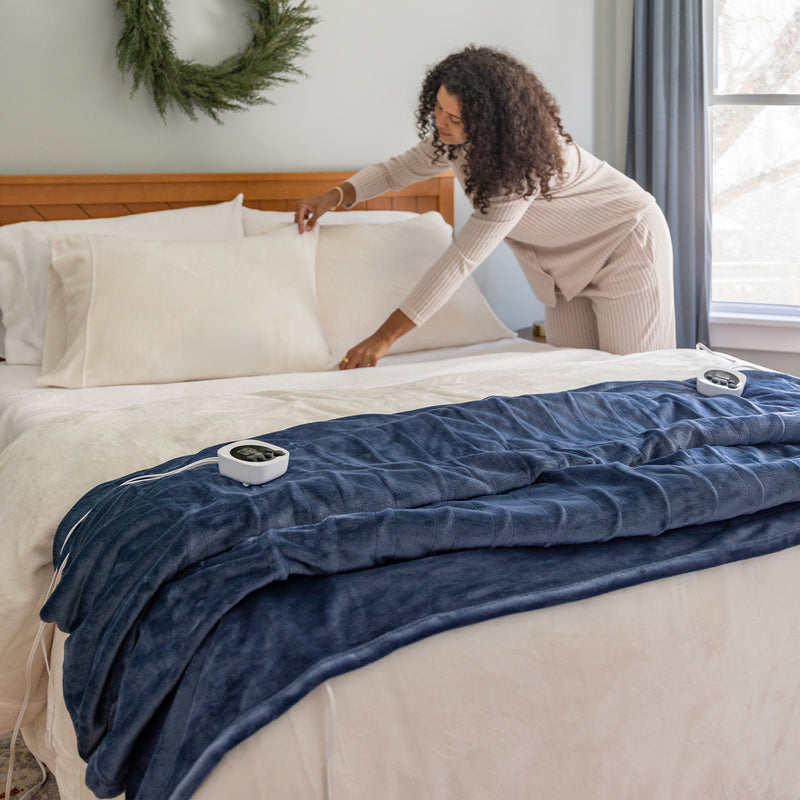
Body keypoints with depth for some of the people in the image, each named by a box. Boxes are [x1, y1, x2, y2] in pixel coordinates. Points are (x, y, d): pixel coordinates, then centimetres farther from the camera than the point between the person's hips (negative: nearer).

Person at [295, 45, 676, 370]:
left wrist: (385, 337, -40)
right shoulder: (457, 137, -14)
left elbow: (462, 258, -40)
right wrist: (335, 196, -17)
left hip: (625, 241, -8)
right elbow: (401, 169, 3)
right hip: (569, 258, 8)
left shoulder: (524, 162, -37)